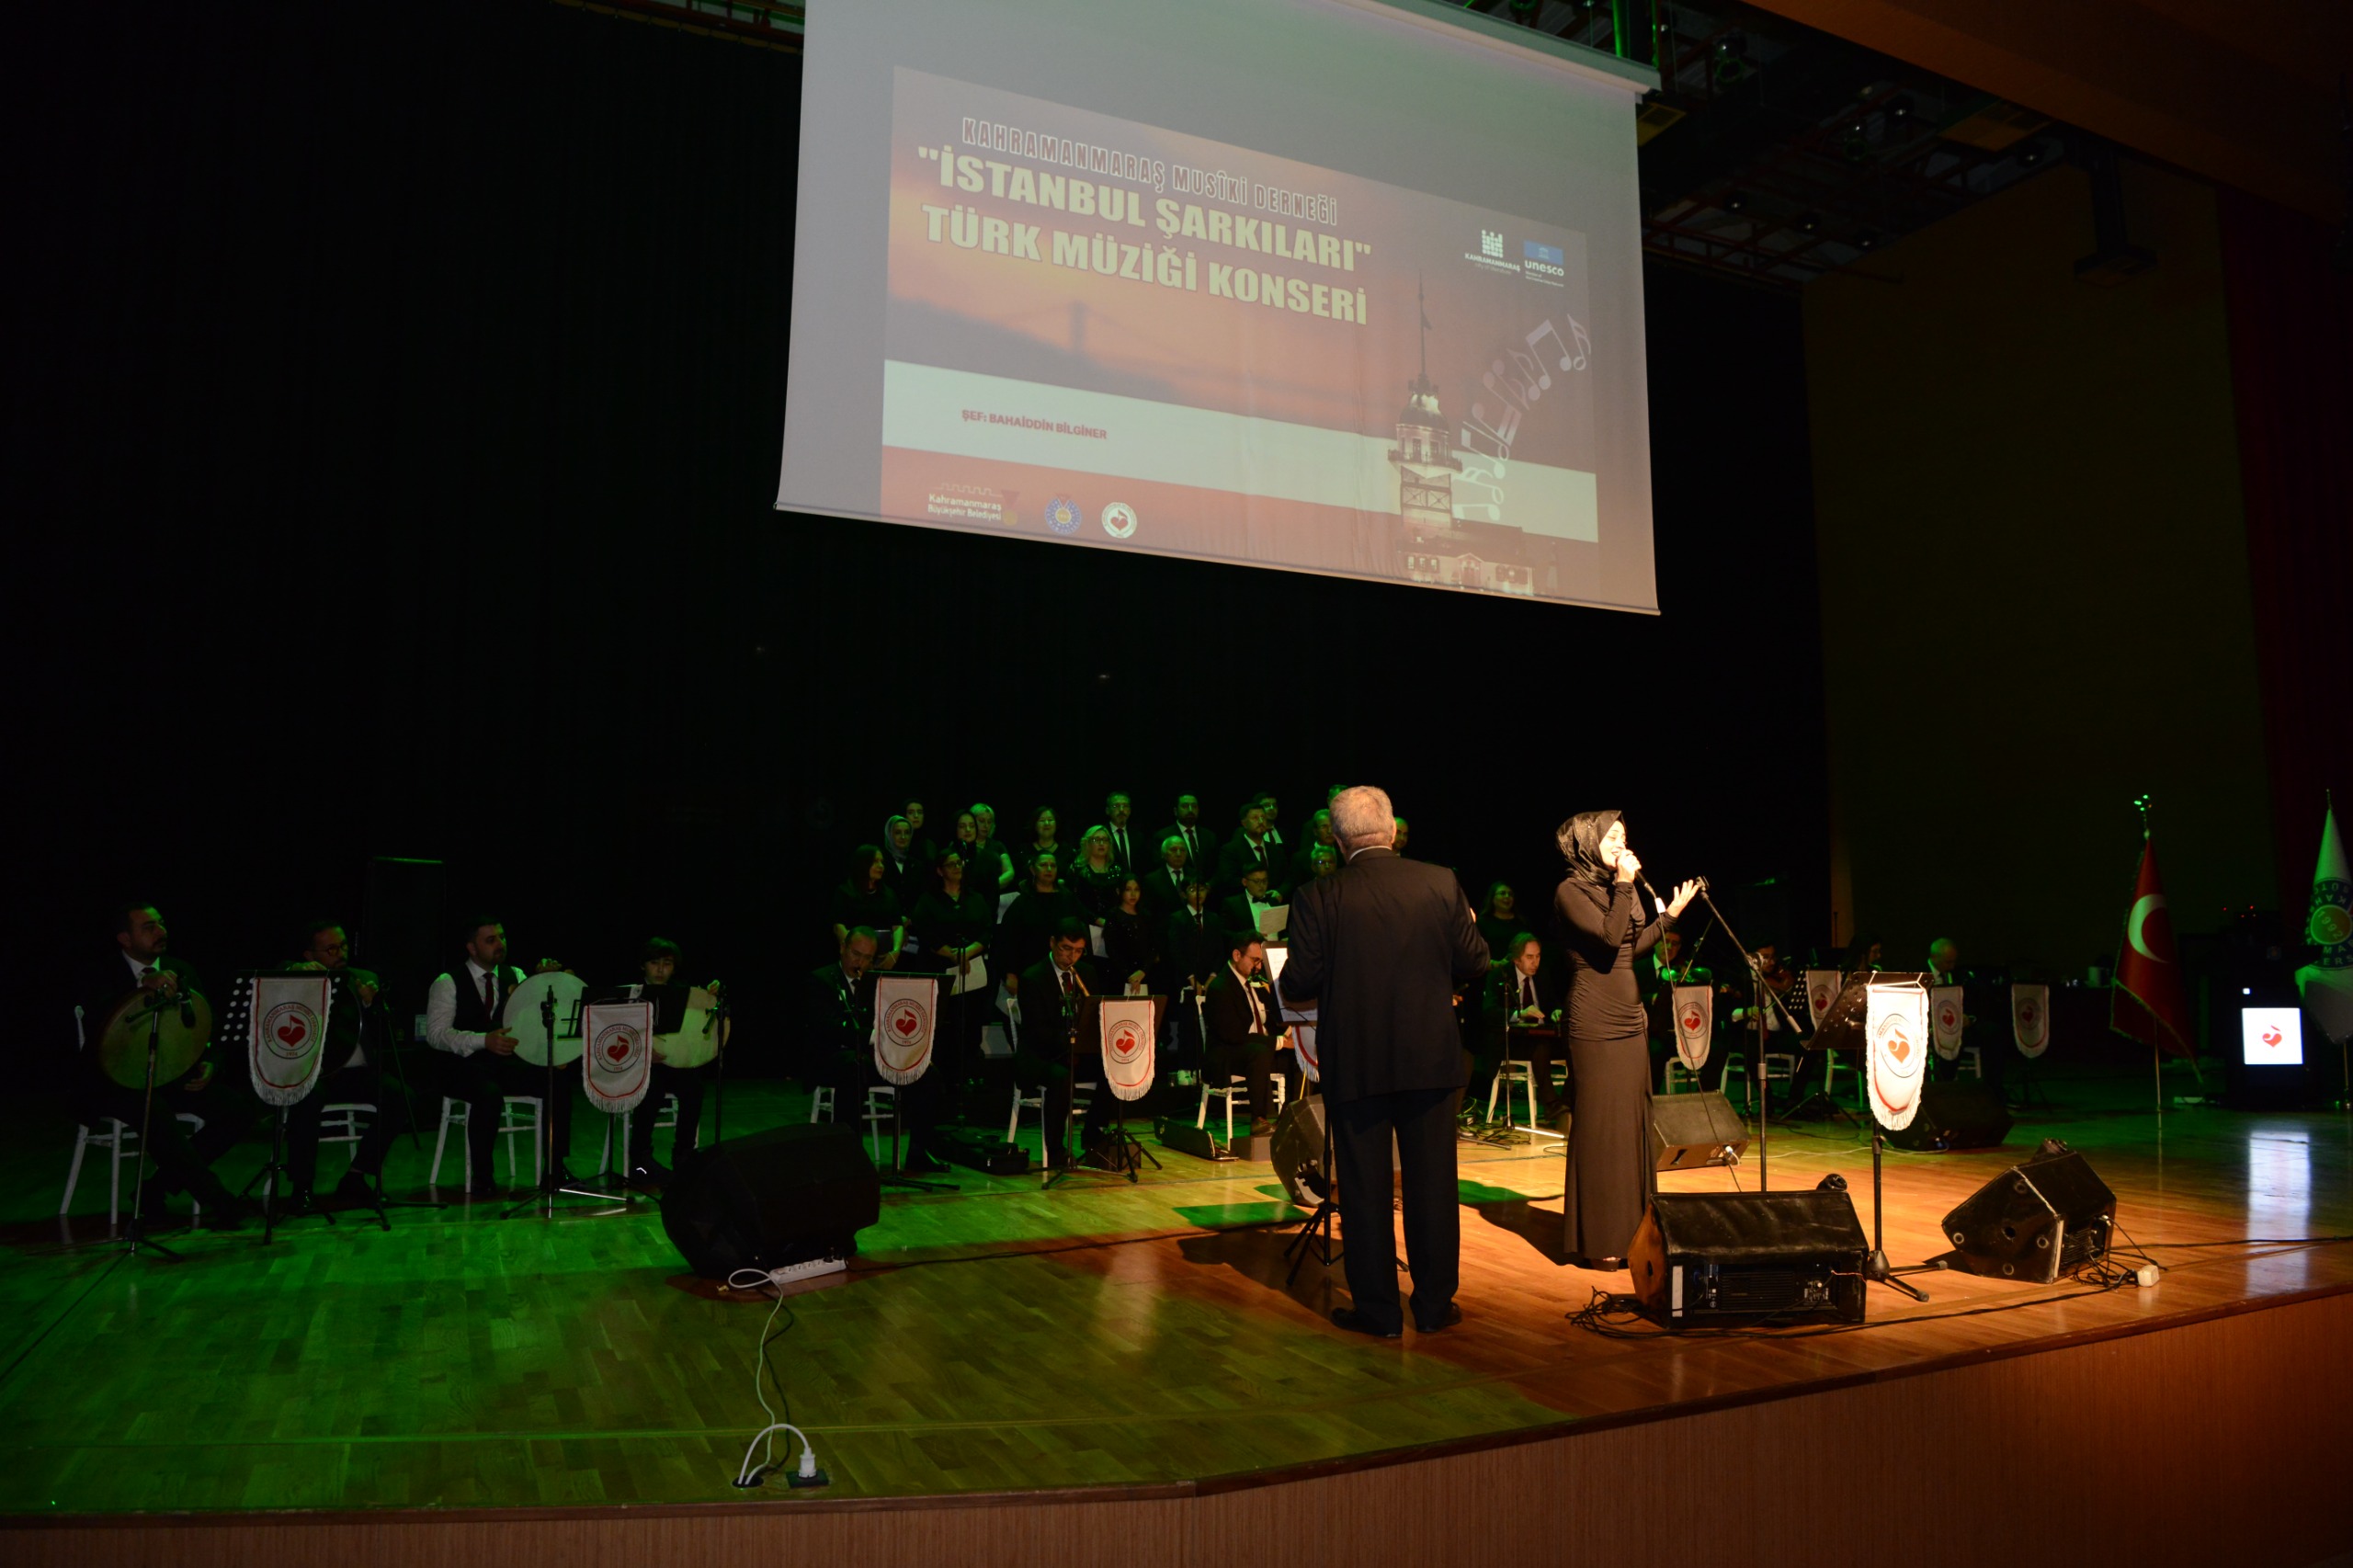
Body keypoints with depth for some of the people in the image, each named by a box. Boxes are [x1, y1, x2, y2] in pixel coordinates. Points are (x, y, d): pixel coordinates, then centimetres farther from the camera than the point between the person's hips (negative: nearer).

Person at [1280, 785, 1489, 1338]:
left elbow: (1298, 986, -11)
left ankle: (1376, 1308, 17)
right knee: (1433, 1181, 13)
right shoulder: (1441, 884, -5)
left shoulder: (1319, 898, -11)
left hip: (1354, 1060, -2)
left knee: (1363, 1186, 9)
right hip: (1430, 1056, 2)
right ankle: (1435, 1303, 23)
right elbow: (1474, 963, 0)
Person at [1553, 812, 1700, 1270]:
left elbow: (1633, 949, 14)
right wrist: (1625, 885, -15)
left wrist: (1671, 912, 17)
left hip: (1629, 1022, 8)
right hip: (1595, 1027, -8)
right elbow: (1610, 938, -20)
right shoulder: (1571, 891, -8)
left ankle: (1627, 1231, 20)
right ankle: (1596, 1241, 4)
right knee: (1599, 1129, -4)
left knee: (1632, 1125, 10)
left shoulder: (1614, 888, 16)